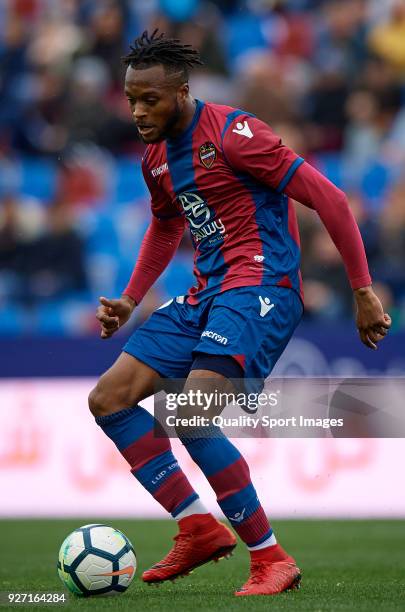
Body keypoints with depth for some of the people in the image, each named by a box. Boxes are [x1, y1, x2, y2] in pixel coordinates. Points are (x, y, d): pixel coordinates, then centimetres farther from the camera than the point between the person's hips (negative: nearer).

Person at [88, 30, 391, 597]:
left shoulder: (231, 134, -14)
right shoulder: (156, 157, 13)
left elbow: (328, 199, -13)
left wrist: (364, 291, -13)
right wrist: (129, 301, 23)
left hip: (262, 288, -9)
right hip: (205, 294, 9)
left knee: (191, 416, -26)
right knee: (107, 400, 1)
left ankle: (271, 559, -16)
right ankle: (200, 528, 3)